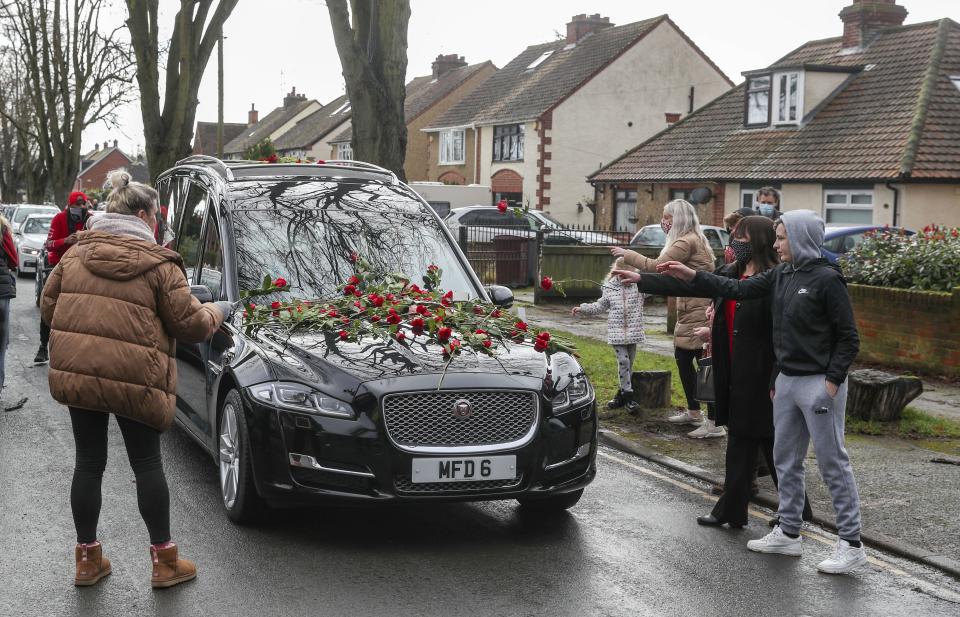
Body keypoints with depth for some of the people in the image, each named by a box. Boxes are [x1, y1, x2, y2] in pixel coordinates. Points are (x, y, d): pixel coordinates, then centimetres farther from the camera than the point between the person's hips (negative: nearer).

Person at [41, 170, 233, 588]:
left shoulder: (75, 254, 8)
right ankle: (164, 560, 15)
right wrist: (217, 312, 17)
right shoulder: (158, 264, -5)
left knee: (88, 462, 13)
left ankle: (87, 557, 22)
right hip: (134, 378, -4)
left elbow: (48, 307, 13)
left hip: (75, 371, 4)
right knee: (147, 464, 8)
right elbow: (188, 323, -3)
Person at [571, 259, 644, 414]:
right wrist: (582, 309, 12)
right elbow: (601, 306, 16)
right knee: (623, 361, -10)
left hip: (633, 332, 1)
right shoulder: (609, 288, 4)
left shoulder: (639, 285, 1)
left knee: (628, 363, 6)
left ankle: (622, 394, 17)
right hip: (616, 332, -1)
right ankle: (628, 396, -6)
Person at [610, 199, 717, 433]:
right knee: (683, 358, 18)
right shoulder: (692, 240, 19)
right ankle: (693, 412, 29)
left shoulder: (687, 242, -15)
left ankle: (714, 423, -8)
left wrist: (627, 254, -10)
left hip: (697, 313, -11)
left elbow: (656, 266, -19)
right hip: (690, 311, 11)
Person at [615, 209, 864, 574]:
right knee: (785, 460, 14)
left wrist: (833, 380, -16)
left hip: (819, 384, -8)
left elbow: (848, 337, -11)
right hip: (786, 380, 8)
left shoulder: (827, 279, -13)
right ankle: (788, 534, 25)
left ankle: (851, 544, 5)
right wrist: (692, 277, 1)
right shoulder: (780, 276, 7)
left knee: (832, 462, -2)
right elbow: (738, 289, 6)